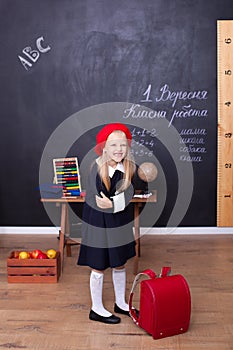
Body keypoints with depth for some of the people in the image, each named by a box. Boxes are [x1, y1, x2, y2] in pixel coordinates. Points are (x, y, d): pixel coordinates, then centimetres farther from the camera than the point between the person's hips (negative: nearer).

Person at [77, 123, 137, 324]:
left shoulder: (130, 168, -8)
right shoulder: (97, 168, -21)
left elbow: (129, 192, -16)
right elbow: (96, 202, -21)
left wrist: (113, 204, -32)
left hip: (120, 222, 5)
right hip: (98, 223, -5)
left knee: (120, 263, 19)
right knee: (99, 267, 9)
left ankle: (121, 303, 39)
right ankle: (97, 309, 28)